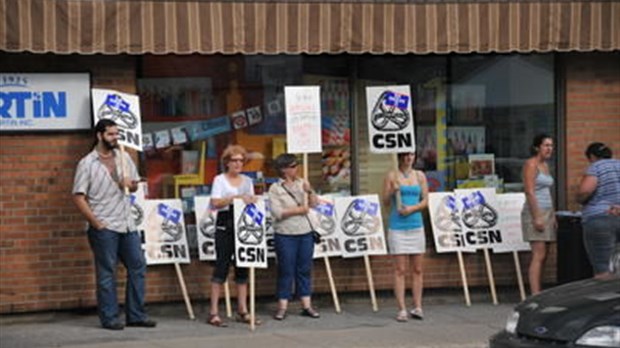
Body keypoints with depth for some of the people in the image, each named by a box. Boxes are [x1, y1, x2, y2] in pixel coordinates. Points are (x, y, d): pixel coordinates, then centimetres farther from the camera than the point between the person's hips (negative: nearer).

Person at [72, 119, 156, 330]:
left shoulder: (124, 158, 10)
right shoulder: (87, 164, -6)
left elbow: (135, 186, 20)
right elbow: (79, 197, -9)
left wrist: (130, 184, -5)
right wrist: (96, 223, -13)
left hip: (127, 224, 6)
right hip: (104, 227, -6)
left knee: (137, 266, 5)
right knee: (107, 272, -2)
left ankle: (136, 315, 12)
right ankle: (109, 318, 5)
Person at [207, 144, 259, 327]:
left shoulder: (247, 180, 17)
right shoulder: (220, 180, 1)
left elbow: (252, 202, 18)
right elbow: (215, 203, -12)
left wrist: (251, 201, -4)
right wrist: (234, 198, -22)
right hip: (225, 225, -5)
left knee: (242, 268, 6)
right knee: (222, 266, -7)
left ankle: (242, 311, 11)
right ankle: (213, 313, -5)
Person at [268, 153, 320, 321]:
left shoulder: (301, 183, 9)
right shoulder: (275, 189, -4)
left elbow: (313, 204, 7)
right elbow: (277, 212, -12)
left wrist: (310, 192, -11)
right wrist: (299, 210, -9)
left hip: (305, 233, 4)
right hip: (285, 235, -4)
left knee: (305, 269, 7)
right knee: (286, 271, -1)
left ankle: (306, 305, 12)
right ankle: (282, 307, 4)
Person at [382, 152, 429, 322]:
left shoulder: (420, 176, 10)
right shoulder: (391, 176, 2)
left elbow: (425, 201, 7)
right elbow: (385, 202, 1)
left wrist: (412, 208, -10)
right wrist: (392, 191, -19)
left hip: (416, 226, 3)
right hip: (397, 227, -3)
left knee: (417, 269, 4)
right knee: (400, 270, -4)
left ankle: (417, 307, 9)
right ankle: (402, 309, -2)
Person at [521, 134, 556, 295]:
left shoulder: (545, 165, 18)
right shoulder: (531, 164, -9)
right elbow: (529, 192, -16)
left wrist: (553, 216, 18)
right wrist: (537, 217, -21)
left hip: (547, 212, 9)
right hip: (535, 211, -9)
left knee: (542, 256, 6)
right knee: (539, 255, -14)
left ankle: (537, 293, 8)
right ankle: (535, 294, -16)